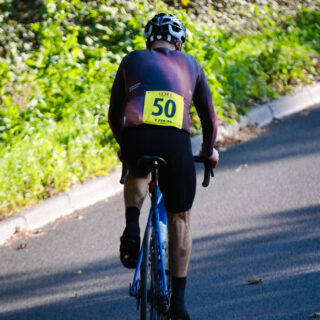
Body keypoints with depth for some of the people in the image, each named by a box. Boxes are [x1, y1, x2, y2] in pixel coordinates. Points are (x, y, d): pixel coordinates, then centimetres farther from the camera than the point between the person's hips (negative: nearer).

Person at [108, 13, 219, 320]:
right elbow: (208, 116, 32)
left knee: (136, 175, 37)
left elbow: (114, 114, 30)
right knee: (179, 219, 17)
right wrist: (209, 150, 51)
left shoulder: (132, 60, 26)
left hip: (136, 136, 0)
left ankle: (131, 227, 9)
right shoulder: (190, 65, 27)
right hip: (176, 142, 0)